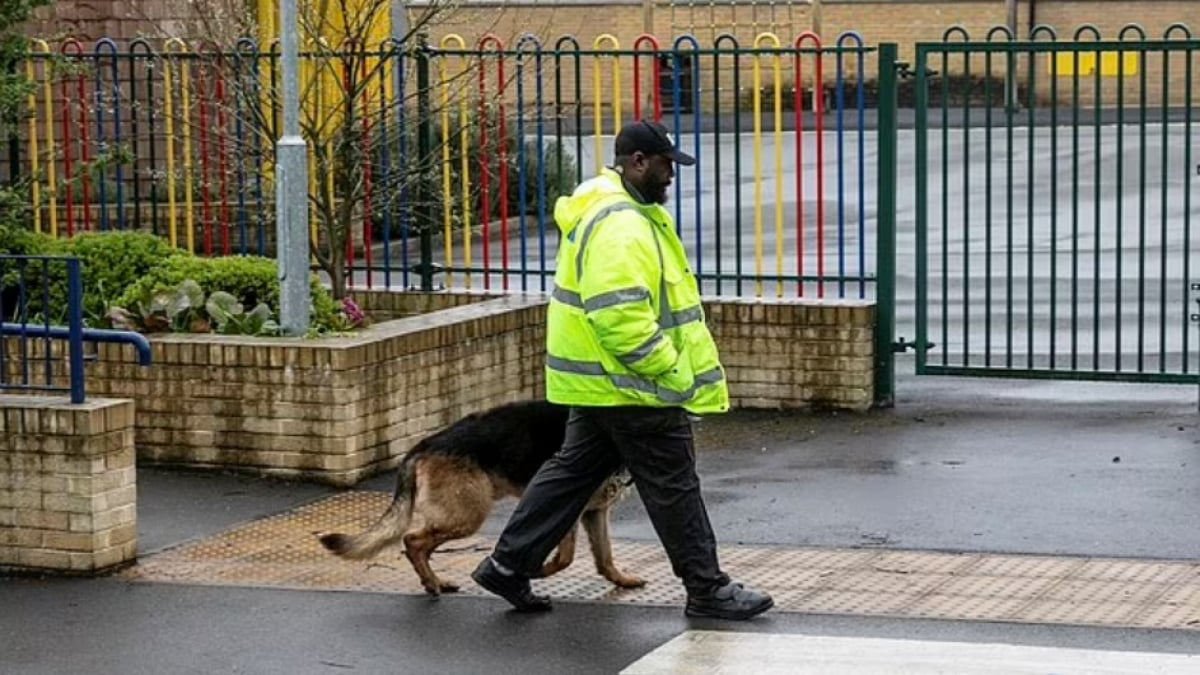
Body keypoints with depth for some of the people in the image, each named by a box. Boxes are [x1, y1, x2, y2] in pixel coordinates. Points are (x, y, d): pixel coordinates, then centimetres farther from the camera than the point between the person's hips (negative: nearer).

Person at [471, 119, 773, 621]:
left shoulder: (612, 208, 14)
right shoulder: (620, 226, -23)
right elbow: (622, 318, -30)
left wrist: (670, 368, 21)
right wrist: (674, 374, -22)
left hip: (598, 383, 11)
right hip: (633, 388, -11)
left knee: (572, 471, 16)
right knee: (673, 487, -1)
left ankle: (508, 565, 20)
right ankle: (707, 590, 9)